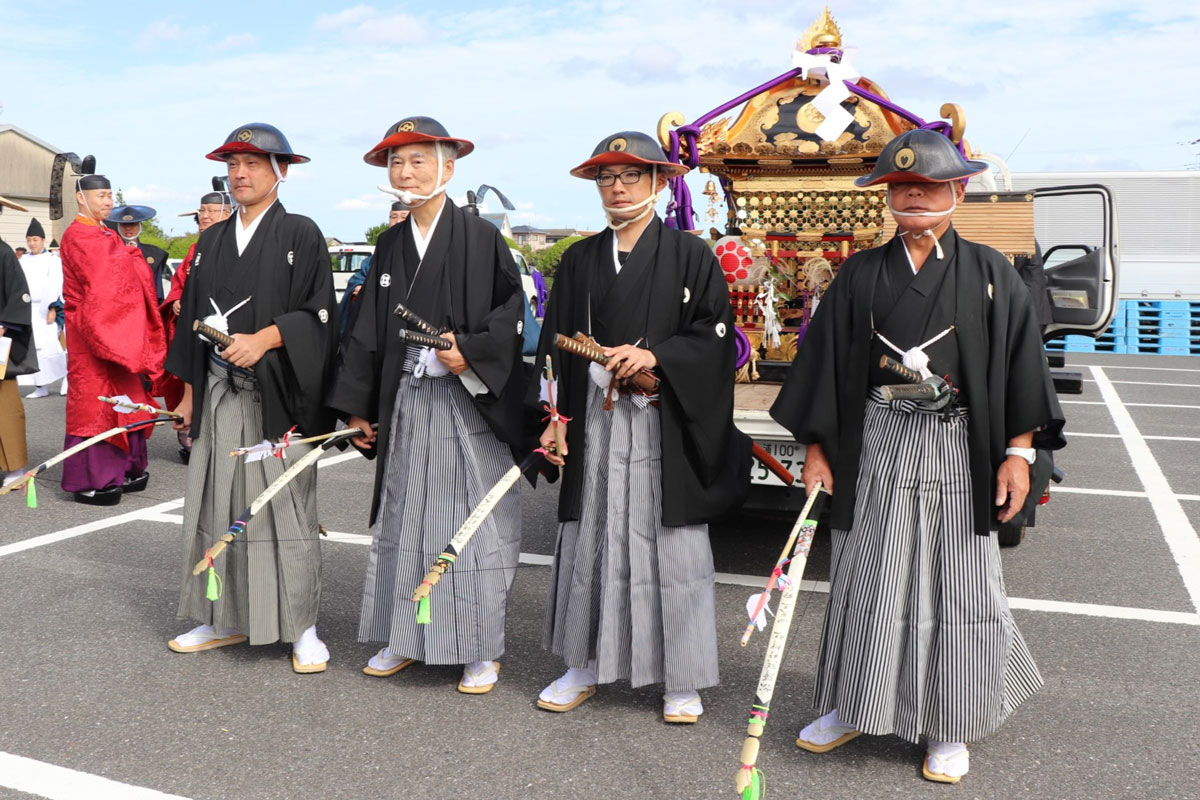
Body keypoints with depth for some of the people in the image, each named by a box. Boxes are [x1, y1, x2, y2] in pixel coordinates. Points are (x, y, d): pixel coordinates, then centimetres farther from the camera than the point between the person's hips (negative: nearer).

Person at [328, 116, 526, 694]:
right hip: (406, 402, 5)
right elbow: (369, 331, 12)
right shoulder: (390, 245, 12)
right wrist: (358, 407, 10)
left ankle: (482, 650, 12)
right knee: (403, 516, 10)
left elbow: (512, 309, -7)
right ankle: (407, 639, 24)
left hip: (468, 402, -5)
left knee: (472, 519, 0)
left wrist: (471, 351, -21)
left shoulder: (481, 237, -4)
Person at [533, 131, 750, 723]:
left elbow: (715, 333, -4)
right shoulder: (579, 260, 12)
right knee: (590, 539, 8)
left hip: (664, 423, -3)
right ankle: (587, 664, 23)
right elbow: (556, 345, 10)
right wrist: (555, 420, 3)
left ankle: (681, 679, 14)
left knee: (671, 546, 1)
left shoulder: (690, 255, 2)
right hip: (596, 422, 3)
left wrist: (656, 355, -17)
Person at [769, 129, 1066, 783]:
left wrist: (1017, 452, -5)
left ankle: (948, 727, 20)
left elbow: (1019, 366, 3)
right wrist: (816, 450, 2)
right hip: (877, 448, 1)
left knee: (956, 583, 4)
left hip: (958, 451, -1)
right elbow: (824, 361, 6)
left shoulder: (989, 273, 4)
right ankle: (854, 706, 24)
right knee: (867, 580, 7)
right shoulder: (860, 275, 6)